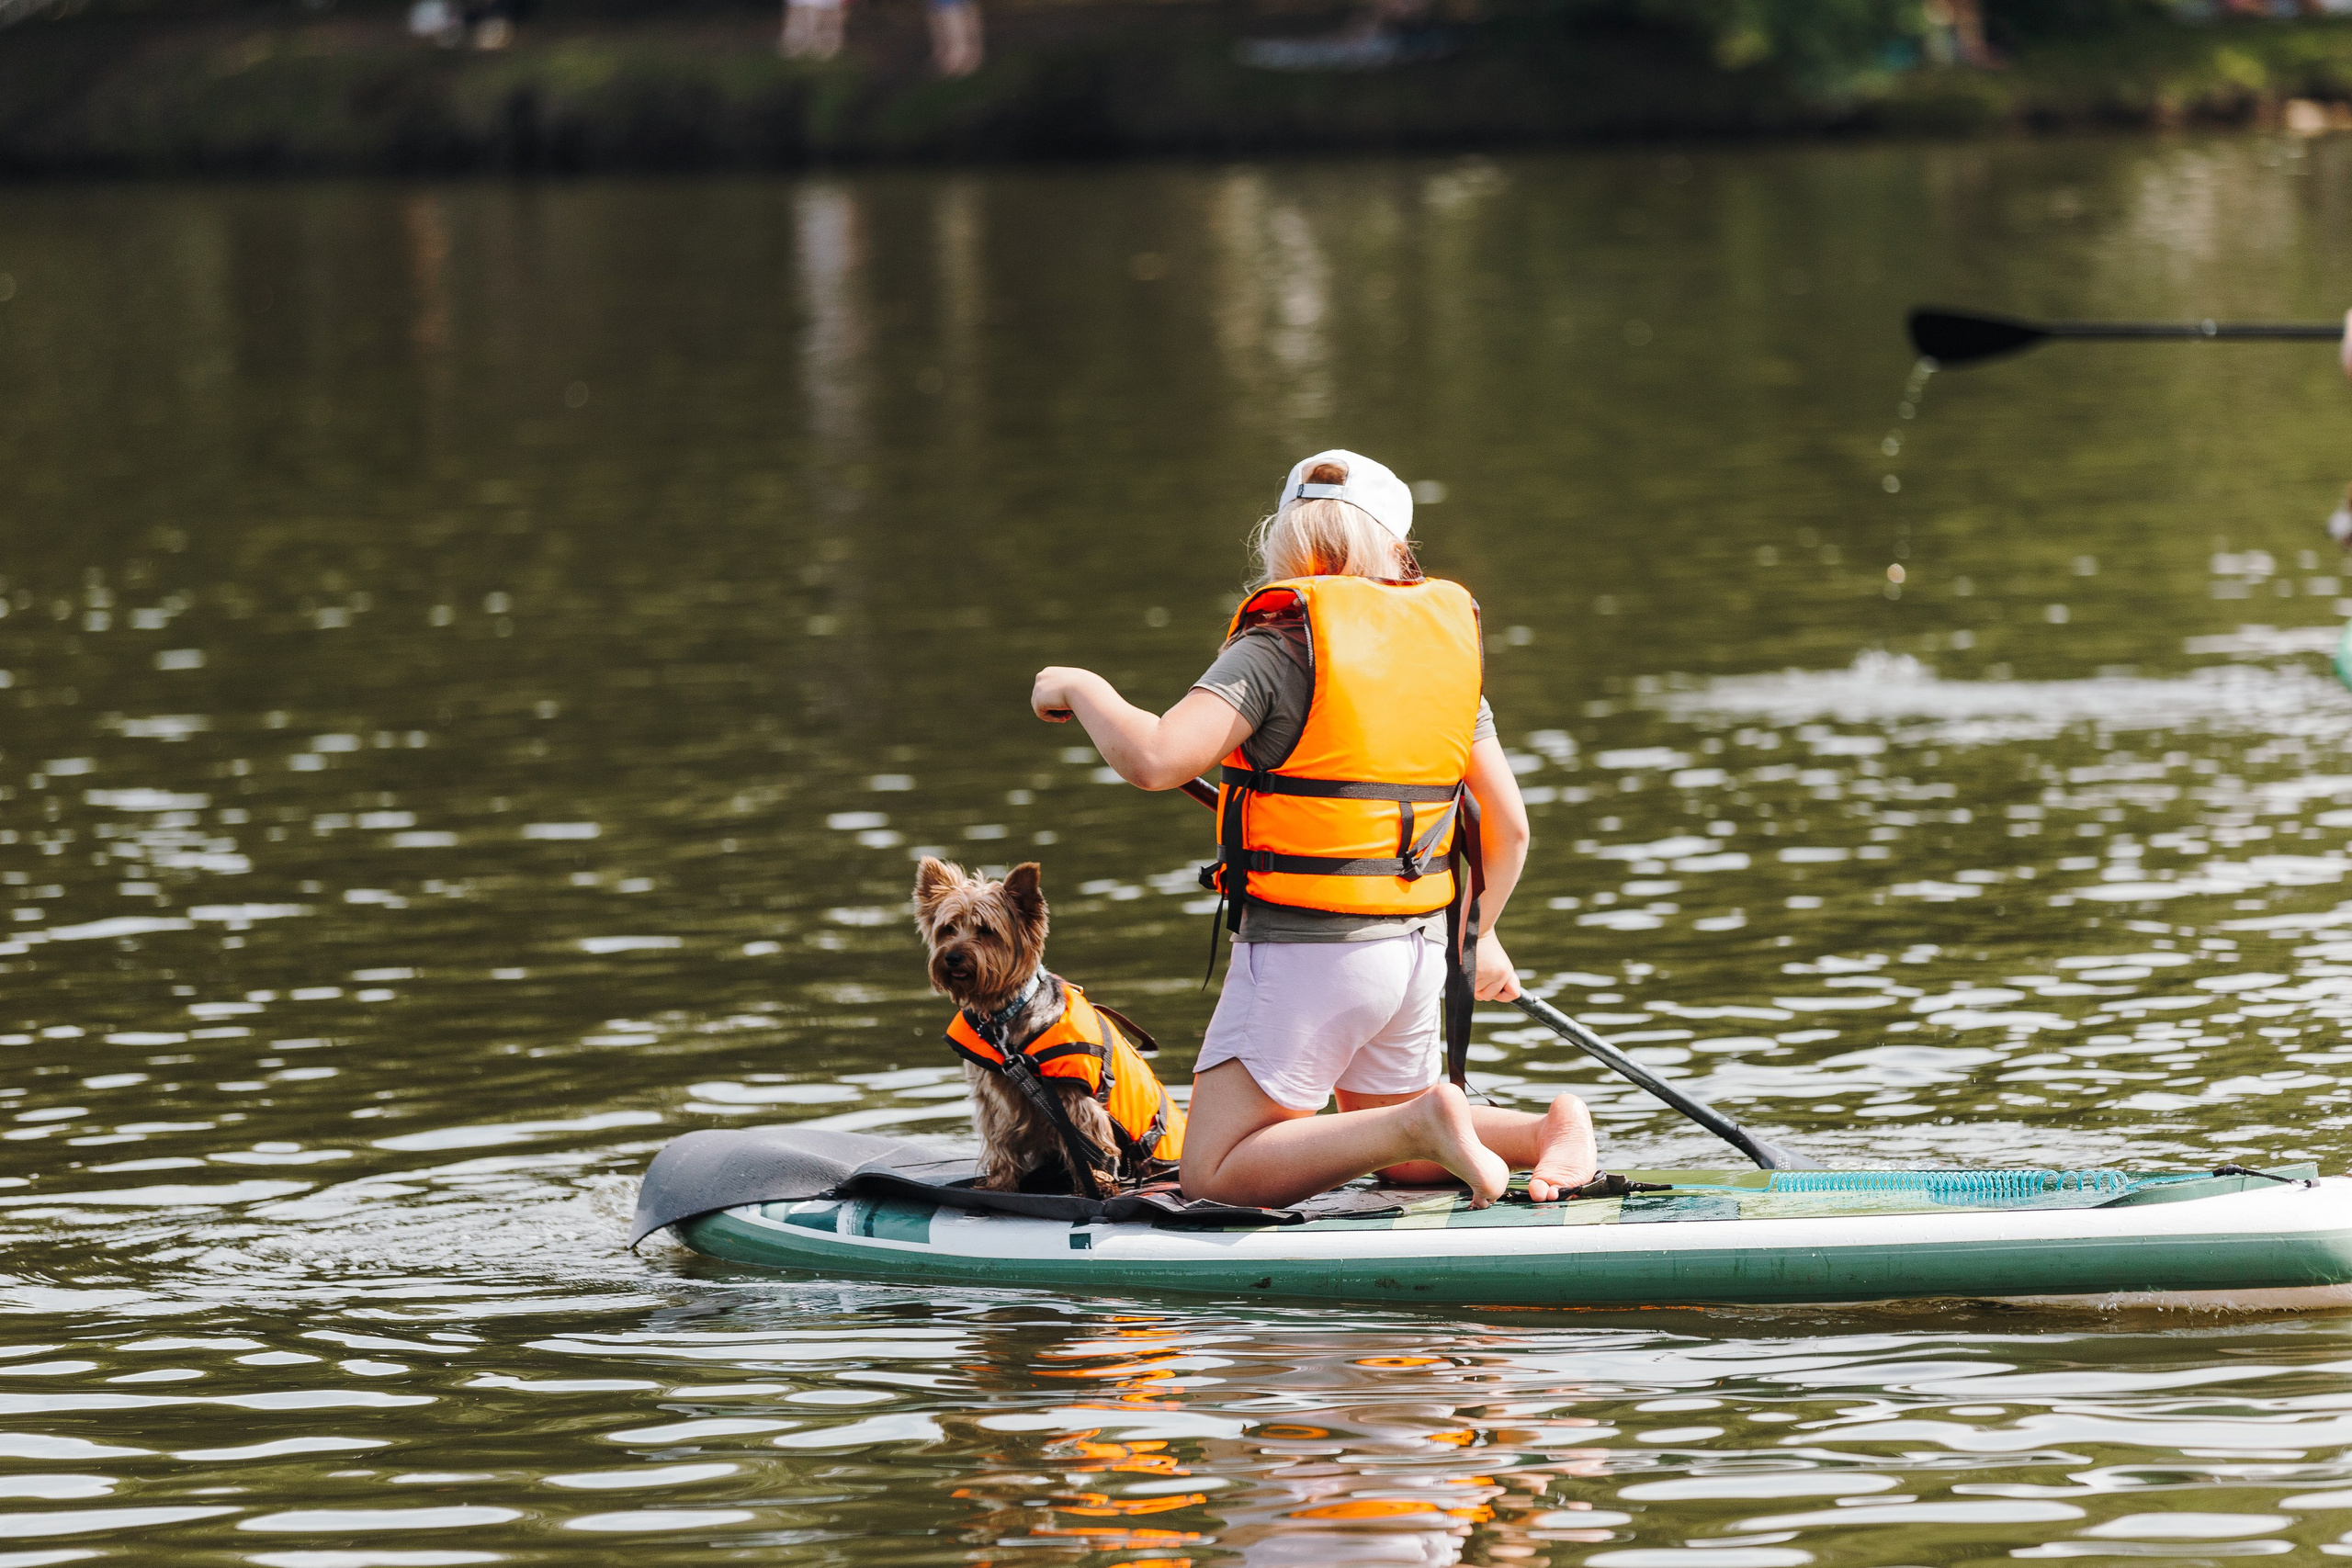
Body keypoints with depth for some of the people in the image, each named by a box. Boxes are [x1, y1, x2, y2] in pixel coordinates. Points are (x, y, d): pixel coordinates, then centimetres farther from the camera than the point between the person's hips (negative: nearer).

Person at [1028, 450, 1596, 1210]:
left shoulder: (1275, 647, -12)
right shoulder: (1446, 643, 7)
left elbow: (1152, 759, -24)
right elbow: (1509, 827, 11)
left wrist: (1083, 689, -4)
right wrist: (1480, 936, 28)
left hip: (1302, 955, -7)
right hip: (1415, 948, 7)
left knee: (1215, 1174, -2)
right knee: (1399, 1159, 26)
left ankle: (1422, 1125, -19)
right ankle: (1544, 1131, 0)